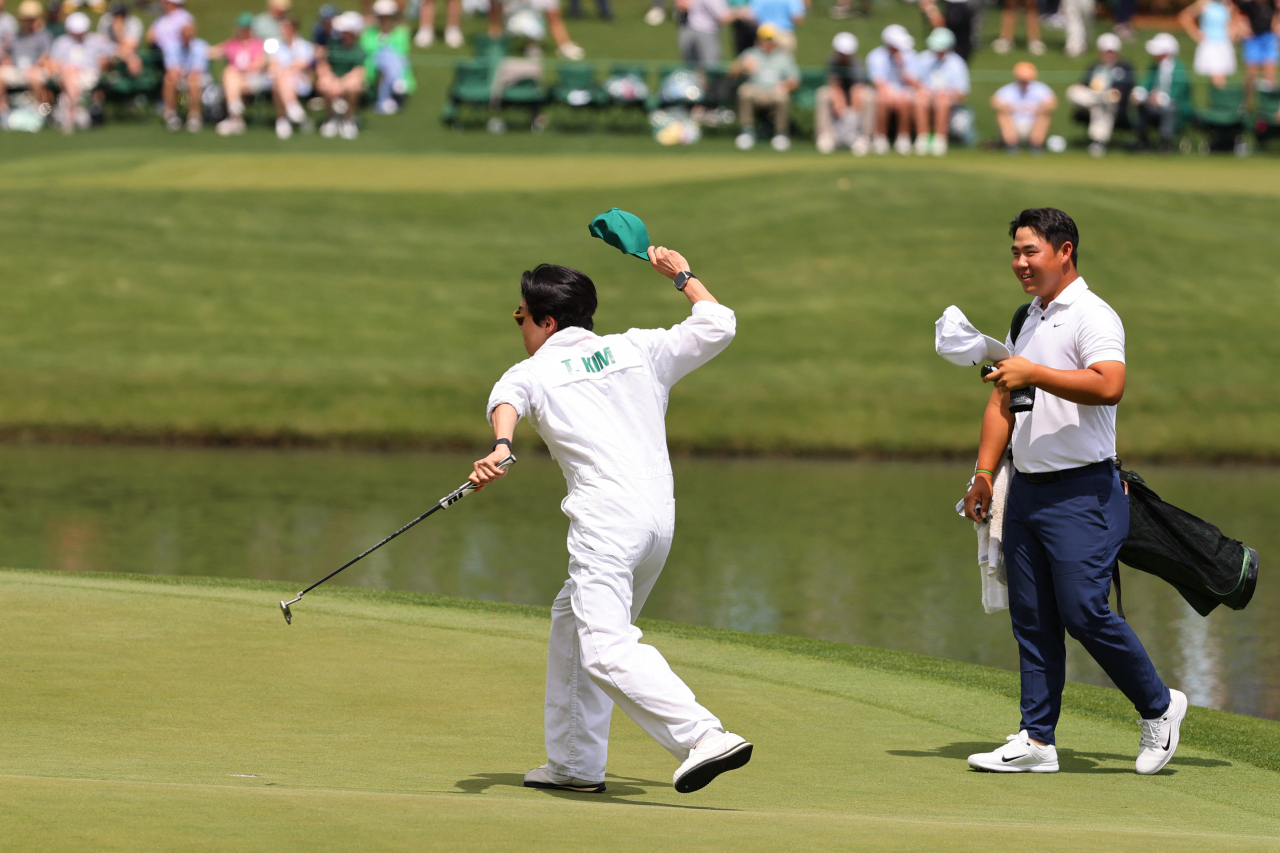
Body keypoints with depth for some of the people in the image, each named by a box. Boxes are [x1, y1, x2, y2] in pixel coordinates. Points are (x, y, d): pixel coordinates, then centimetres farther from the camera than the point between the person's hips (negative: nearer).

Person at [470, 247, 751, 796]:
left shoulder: (532, 373, 9)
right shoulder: (639, 349, 19)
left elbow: (506, 401, -14)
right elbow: (717, 326, 20)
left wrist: (501, 448, -33)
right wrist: (681, 274, 34)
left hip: (607, 515, -7)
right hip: (662, 514, 7)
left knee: (606, 649, -19)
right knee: (572, 622, 25)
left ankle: (704, 737, -38)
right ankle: (574, 763, 28)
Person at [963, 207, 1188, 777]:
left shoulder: (1093, 317, -10)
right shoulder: (1026, 322, 18)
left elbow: (1109, 386, -26)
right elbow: (1002, 402, 23)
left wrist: (1033, 374, -24)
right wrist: (984, 473, 15)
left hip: (1081, 492, -8)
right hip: (1025, 490, 8)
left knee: (1084, 612, -12)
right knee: (1031, 619, 5)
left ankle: (1159, 708, 7)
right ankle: (1037, 741, 8)